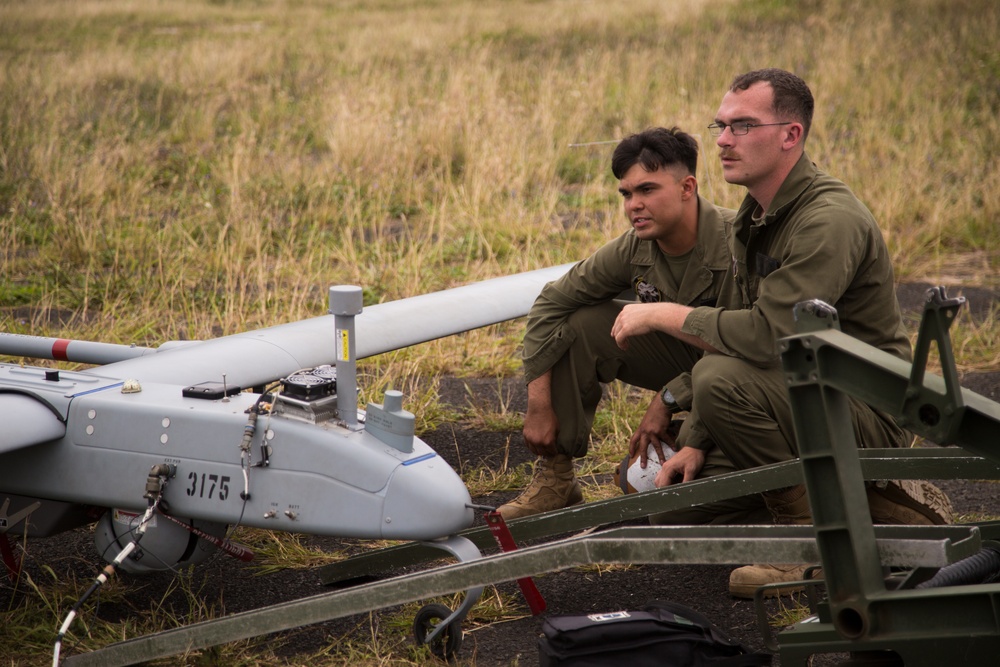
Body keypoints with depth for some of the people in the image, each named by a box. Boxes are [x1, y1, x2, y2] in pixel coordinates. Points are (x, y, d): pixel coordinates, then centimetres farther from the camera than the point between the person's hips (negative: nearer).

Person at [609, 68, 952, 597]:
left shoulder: (828, 221, -23)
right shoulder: (754, 218, 9)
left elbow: (766, 336, -31)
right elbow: (730, 335, 10)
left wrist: (660, 315, -20)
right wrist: (695, 442, 1)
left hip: (868, 412, -10)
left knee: (721, 378, -32)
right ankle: (869, 501, 15)